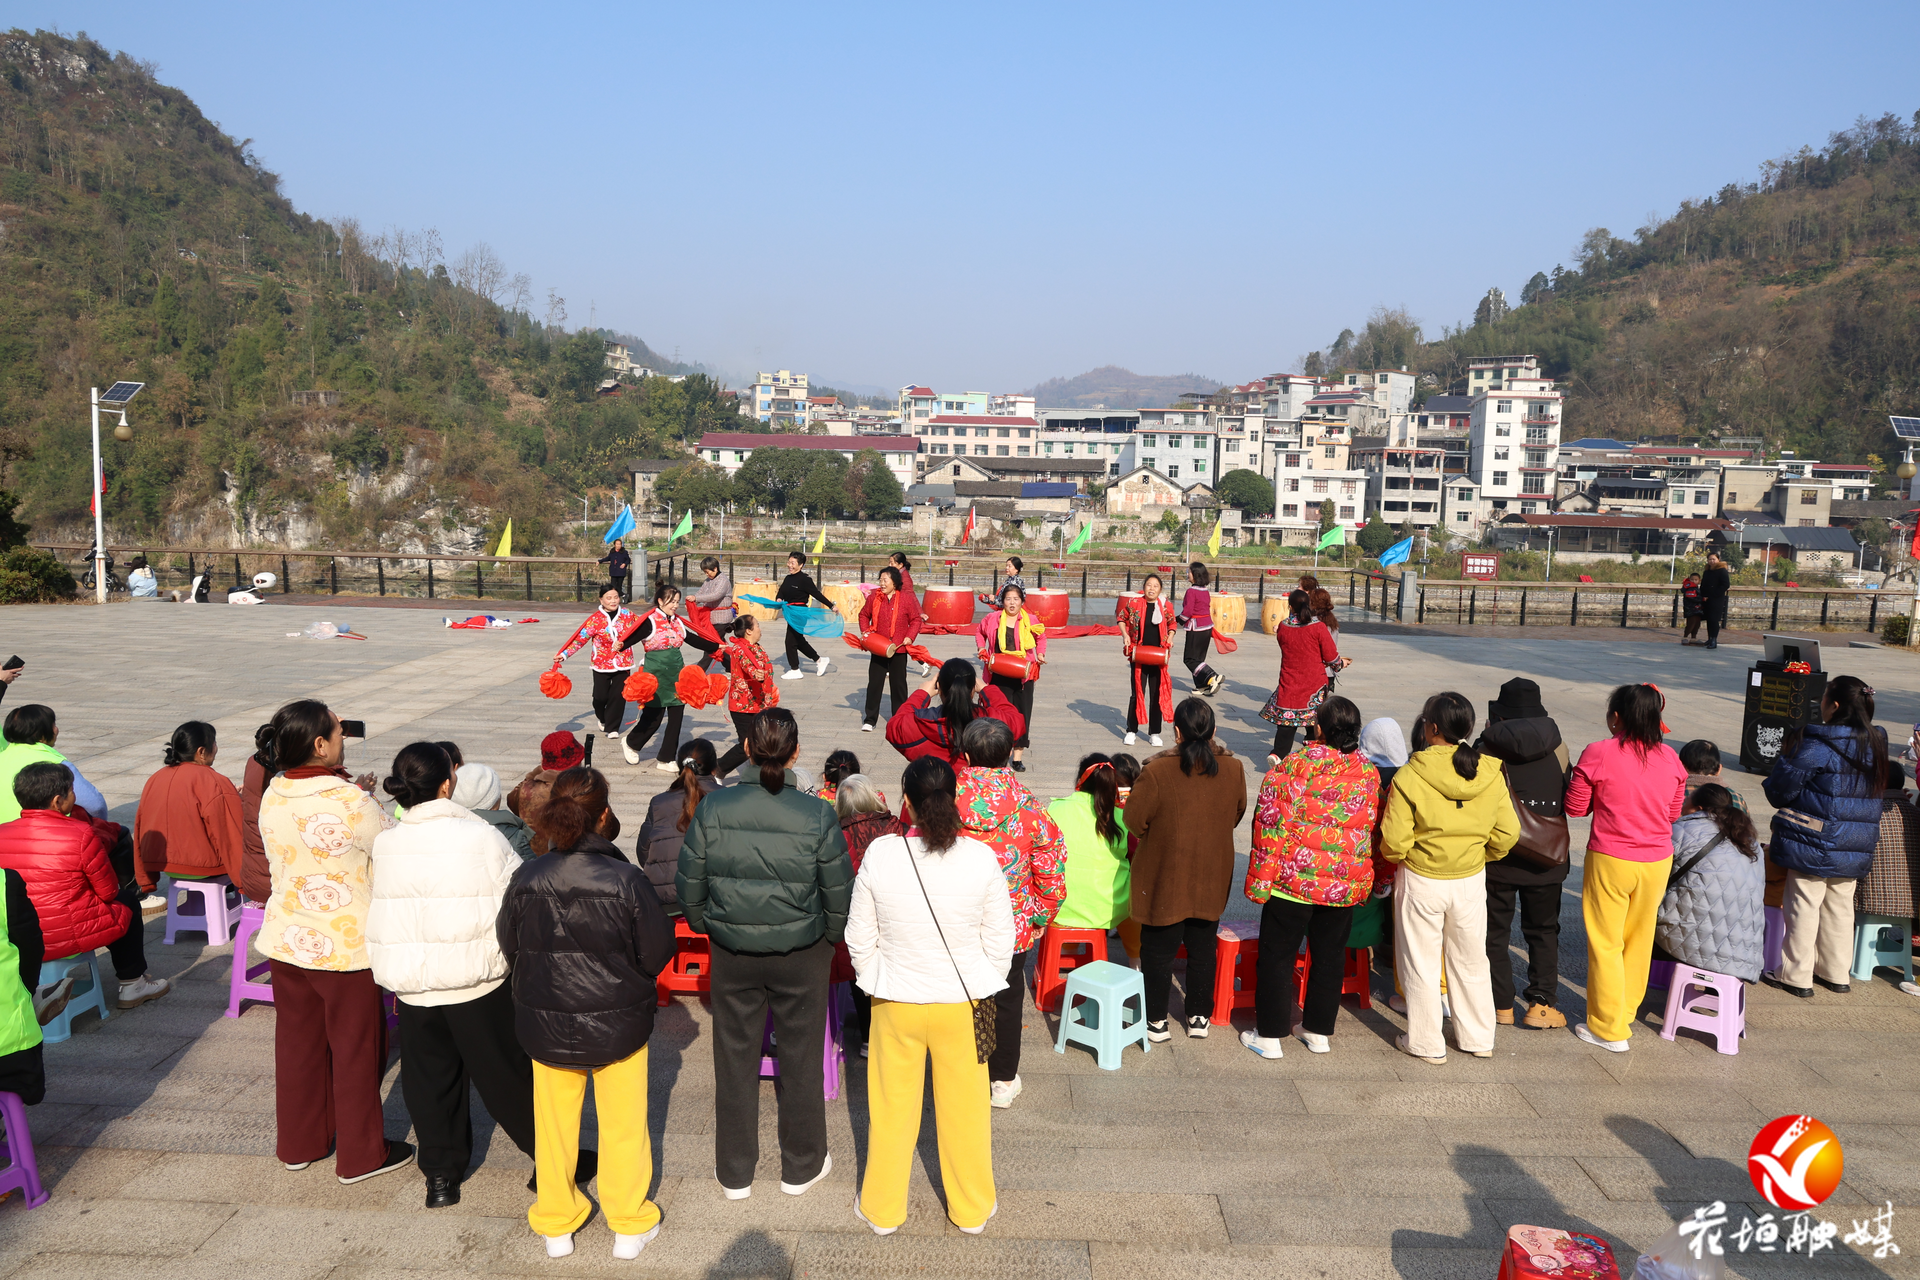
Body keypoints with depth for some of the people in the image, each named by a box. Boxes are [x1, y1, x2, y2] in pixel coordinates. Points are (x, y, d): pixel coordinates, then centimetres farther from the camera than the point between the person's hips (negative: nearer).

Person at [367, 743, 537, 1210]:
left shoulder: (384, 843, -4)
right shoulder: (482, 838, -16)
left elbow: (377, 911, 6)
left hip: (410, 984, 3)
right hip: (476, 980, -3)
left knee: (429, 1078, 18)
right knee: (504, 1072, 11)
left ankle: (441, 1172, 28)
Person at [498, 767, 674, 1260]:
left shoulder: (525, 879, -13)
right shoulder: (626, 880, -21)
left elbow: (508, 948, 1)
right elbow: (656, 954, -12)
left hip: (545, 1024, 2)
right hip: (618, 1021, -2)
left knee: (554, 1121, 20)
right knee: (623, 1122, 15)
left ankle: (556, 1225, 34)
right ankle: (629, 1226, 29)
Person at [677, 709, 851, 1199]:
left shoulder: (713, 808, -14)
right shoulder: (818, 816, -17)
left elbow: (690, 886, -4)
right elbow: (839, 896, -9)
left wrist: (707, 926, 15)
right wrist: (832, 937, 11)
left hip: (733, 953, 1)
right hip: (801, 953, -1)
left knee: (735, 1060, 17)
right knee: (801, 1058, 16)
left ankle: (735, 1173, 31)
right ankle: (801, 1167, 33)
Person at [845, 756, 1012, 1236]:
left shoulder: (880, 854, -15)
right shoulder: (981, 858, -14)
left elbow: (859, 937, -5)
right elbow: (1000, 940, -5)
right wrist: (981, 987, 11)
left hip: (896, 1003, 0)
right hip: (962, 1000, 1)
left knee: (892, 1107, 16)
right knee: (965, 1107, 17)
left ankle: (883, 1210, 34)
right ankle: (972, 1209, 35)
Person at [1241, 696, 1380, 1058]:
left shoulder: (1292, 769, -16)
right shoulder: (1369, 774, 0)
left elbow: (1272, 828, -15)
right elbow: (1372, 828, 8)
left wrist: (1260, 880, -8)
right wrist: (1366, 883, 20)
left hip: (1294, 879, -4)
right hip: (1347, 882, 4)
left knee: (1278, 956, 8)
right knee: (1330, 956, 18)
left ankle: (1269, 1035, 15)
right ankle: (1318, 1031, 29)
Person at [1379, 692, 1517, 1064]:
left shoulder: (1410, 776, -20)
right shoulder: (1489, 774, -8)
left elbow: (1394, 841, -19)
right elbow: (1507, 832, -3)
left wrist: (1398, 857, 4)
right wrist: (1480, 855, 15)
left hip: (1421, 880, -4)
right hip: (1471, 880, 4)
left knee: (1421, 964, 11)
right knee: (1470, 960, 20)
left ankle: (1426, 1043, 21)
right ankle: (1478, 1038, 33)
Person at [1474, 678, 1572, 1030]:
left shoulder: (1489, 748, -14)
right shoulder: (1558, 748, -5)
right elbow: (1572, 800, 5)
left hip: (1498, 857, -2)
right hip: (1547, 858, 2)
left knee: (1495, 931, 11)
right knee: (1543, 931, 16)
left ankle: (1501, 1005, 14)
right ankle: (1541, 1004, 14)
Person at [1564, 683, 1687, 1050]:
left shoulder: (1600, 754, -14)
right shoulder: (1670, 758, 0)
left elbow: (1575, 807, -7)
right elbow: (1673, 813, 10)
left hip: (1611, 859, -5)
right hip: (1658, 861, 5)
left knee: (1606, 944, 6)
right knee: (1639, 940, 18)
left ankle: (1609, 1029, 12)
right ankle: (1626, 1012, 33)